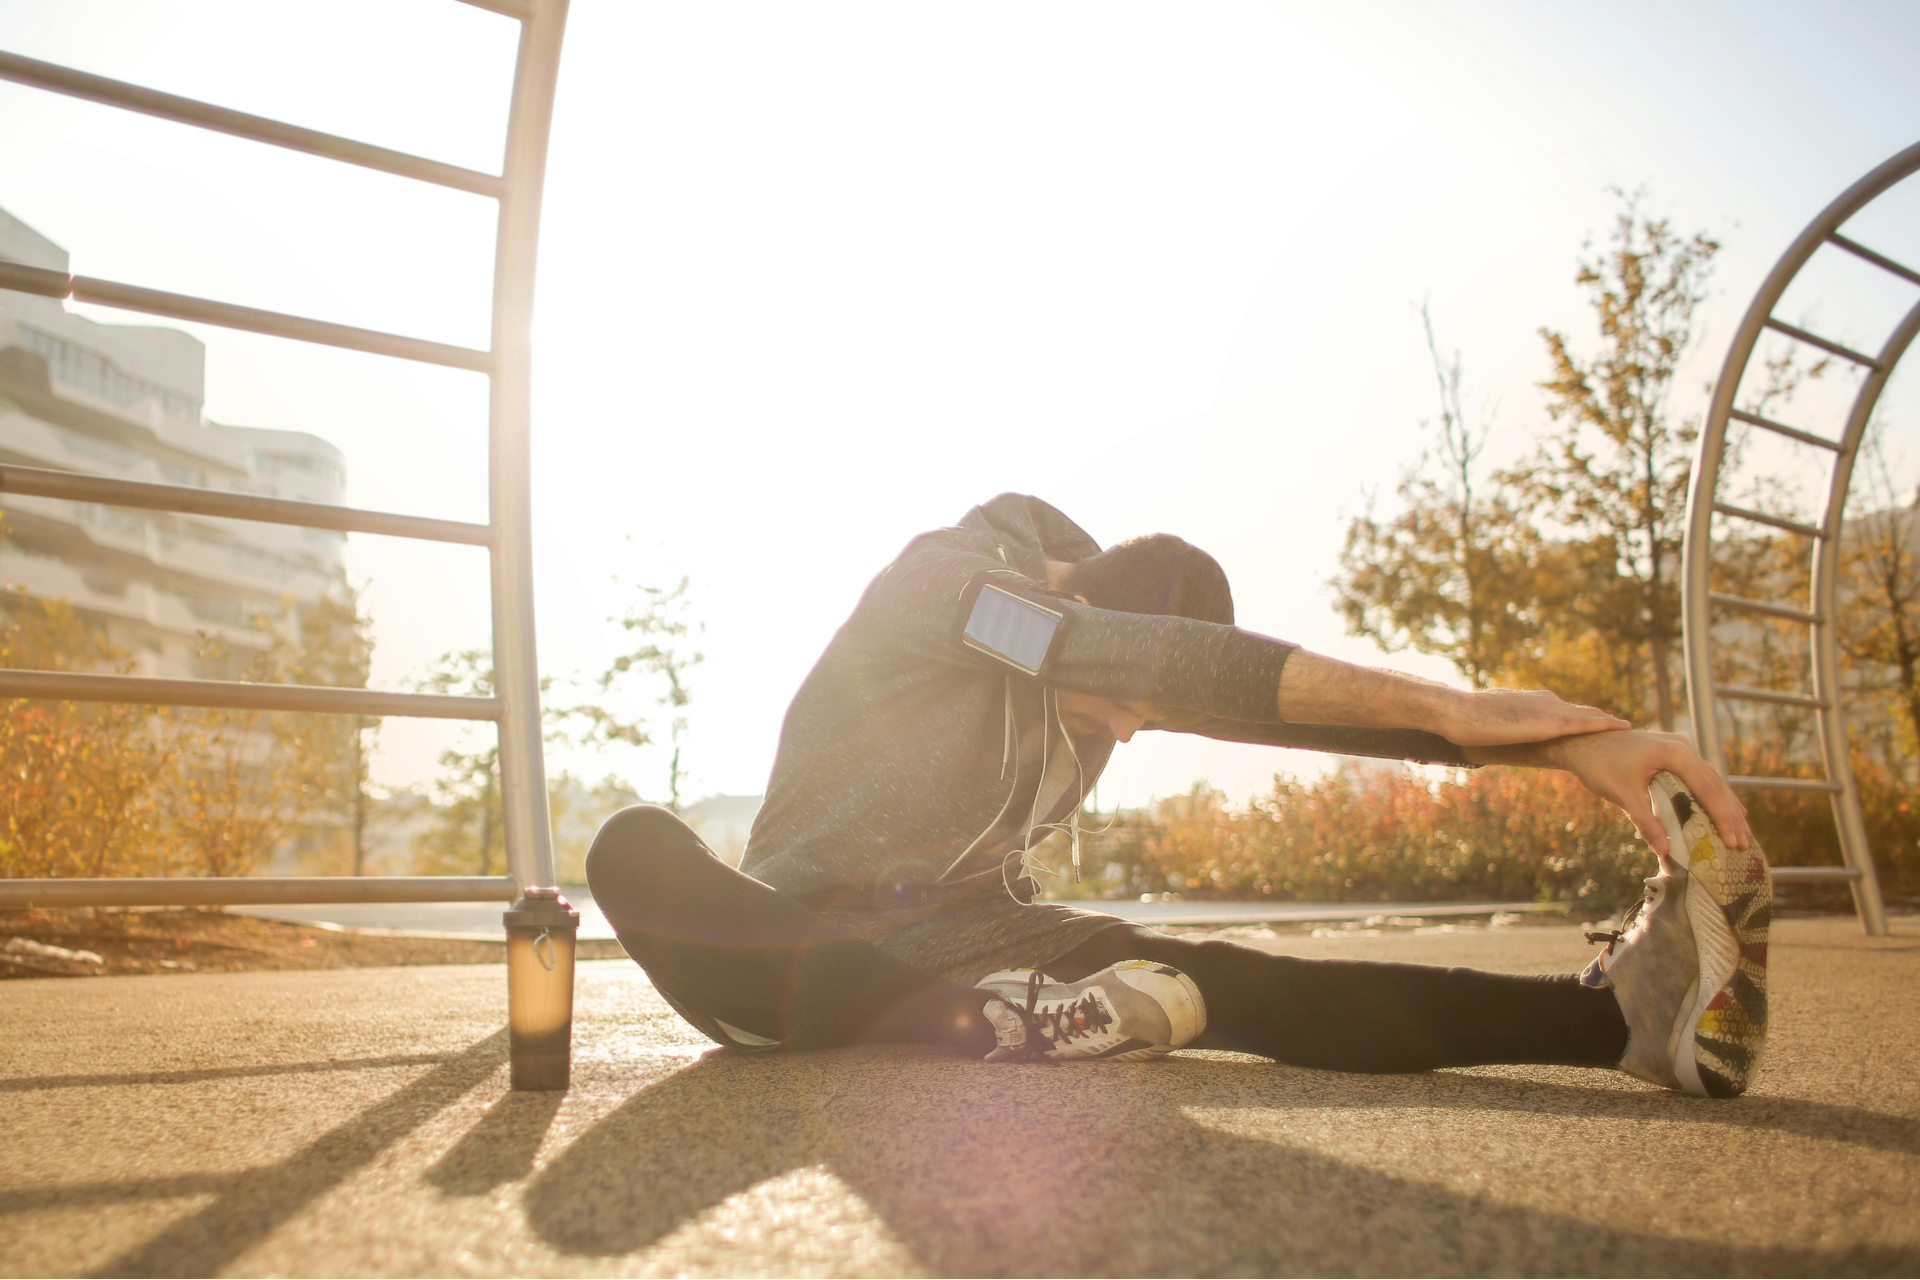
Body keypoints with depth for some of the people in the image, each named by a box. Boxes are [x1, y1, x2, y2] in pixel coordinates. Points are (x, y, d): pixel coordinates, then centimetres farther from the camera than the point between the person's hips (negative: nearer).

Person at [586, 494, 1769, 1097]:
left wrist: (1557, 741, -24)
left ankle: (1625, 1008, -37)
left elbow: (1286, 705, -10)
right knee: (638, 848, -36)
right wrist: (1448, 708, -35)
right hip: (811, 934, -3)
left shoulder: (1118, 678, 2)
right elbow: (1156, 658, -33)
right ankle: (995, 1025, -43)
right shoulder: (939, 575, -18)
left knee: (1223, 982, -24)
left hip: (973, 931, 4)